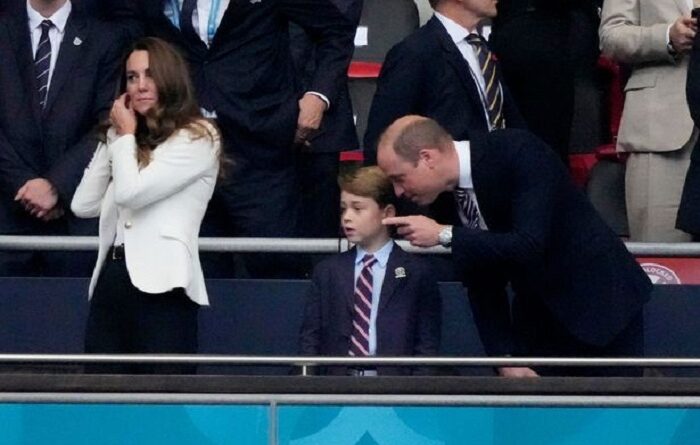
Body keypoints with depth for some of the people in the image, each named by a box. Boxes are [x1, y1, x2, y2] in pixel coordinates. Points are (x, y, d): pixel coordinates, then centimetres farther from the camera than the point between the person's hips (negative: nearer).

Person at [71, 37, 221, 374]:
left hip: (160, 284, -7)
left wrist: (125, 135, 5)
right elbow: (84, 205, 16)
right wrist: (113, 139, 17)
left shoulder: (197, 138, -1)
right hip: (111, 281, 7)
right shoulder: (123, 137, 23)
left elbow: (131, 192, -11)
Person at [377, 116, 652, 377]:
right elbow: (481, 286, 2)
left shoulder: (518, 153, -24)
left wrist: (445, 235, -30)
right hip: (536, 317, 6)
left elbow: (529, 245, -33)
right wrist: (505, 358, -6)